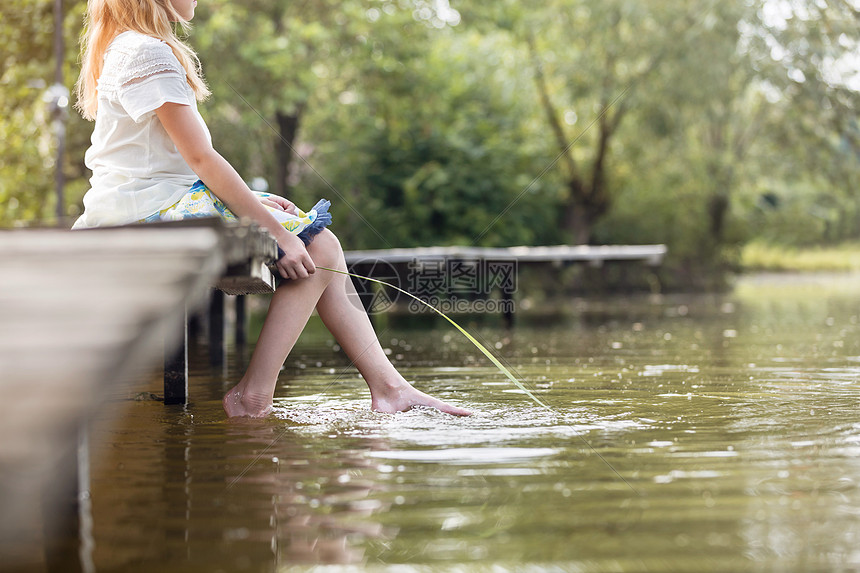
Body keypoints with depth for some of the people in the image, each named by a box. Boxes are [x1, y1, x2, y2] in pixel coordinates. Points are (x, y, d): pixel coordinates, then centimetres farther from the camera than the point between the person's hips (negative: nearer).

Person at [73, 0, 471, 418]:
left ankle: (388, 386, 2)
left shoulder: (123, 49, 19)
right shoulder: (149, 52, -14)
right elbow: (201, 158, -19)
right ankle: (254, 394, -11)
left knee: (322, 247, 6)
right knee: (316, 248, -10)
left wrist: (251, 200, 12)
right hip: (153, 211, -10)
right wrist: (274, 230, -17)